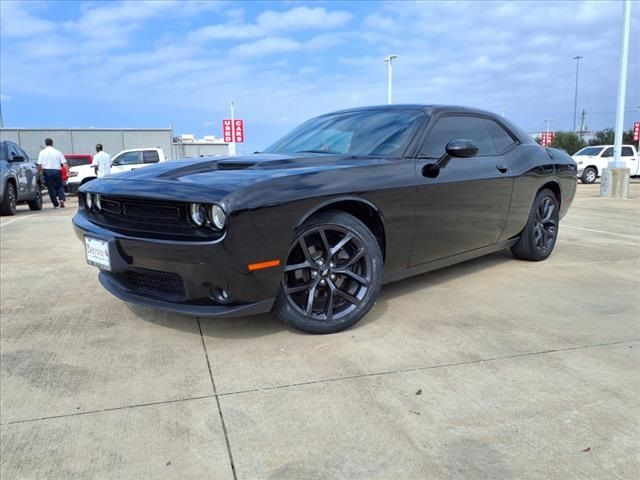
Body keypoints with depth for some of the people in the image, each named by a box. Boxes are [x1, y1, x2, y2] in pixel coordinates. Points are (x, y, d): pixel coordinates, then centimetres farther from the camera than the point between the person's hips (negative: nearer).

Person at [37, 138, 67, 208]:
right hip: (57, 170, 1)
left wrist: (41, 171, 10)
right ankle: (62, 199, -9)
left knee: (51, 188, 6)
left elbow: (39, 164, -5)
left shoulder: (42, 152, 1)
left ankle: (55, 204, 7)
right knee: (59, 186, 14)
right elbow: (64, 162, -3)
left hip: (47, 171, -1)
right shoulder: (57, 152, 4)